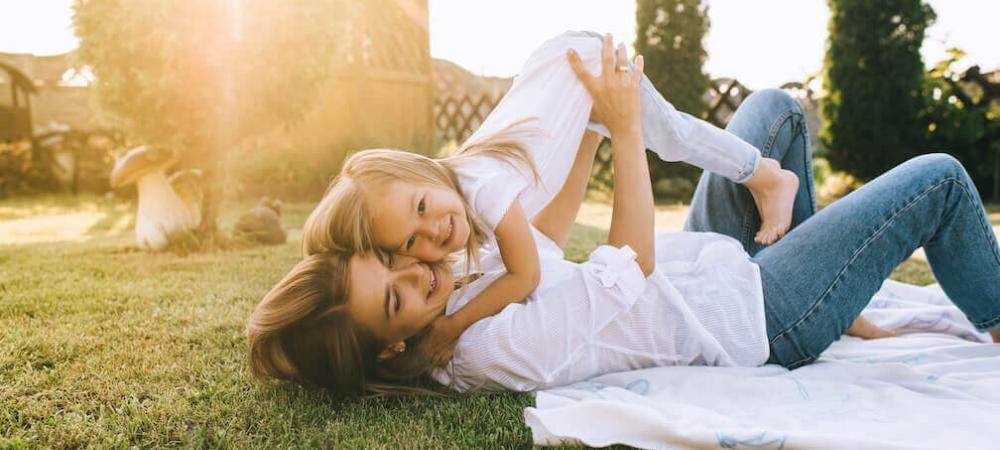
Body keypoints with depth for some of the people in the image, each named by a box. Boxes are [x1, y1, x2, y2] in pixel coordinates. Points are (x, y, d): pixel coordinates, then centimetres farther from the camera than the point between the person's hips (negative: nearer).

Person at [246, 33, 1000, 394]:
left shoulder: (468, 284, -8)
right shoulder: (491, 348, -34)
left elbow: (546, 236, 5)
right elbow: (633, 265, -28)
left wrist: (590, 122, -1)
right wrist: (626, 126, -22)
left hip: (712, 264, 8)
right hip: (761, 317, -8)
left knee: (776, 108, 18)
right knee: (938, 181, -2)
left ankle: (806, 250, 31)